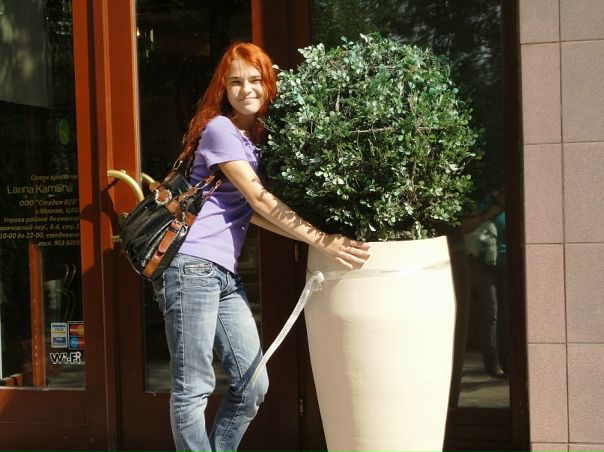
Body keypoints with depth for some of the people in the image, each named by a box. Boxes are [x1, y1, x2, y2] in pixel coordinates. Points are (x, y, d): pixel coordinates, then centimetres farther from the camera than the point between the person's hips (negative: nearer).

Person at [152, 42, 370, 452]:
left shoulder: (262, 139, 18)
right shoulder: (219, 129, -6)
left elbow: (253, 212, 15)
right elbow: (259, 200, -12)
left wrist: (312, 235, 5)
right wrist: (321, 240, -15)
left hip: (226, 275, 8)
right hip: (192, 266, -8)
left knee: (253, 385, 6)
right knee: (193, 390, -3)